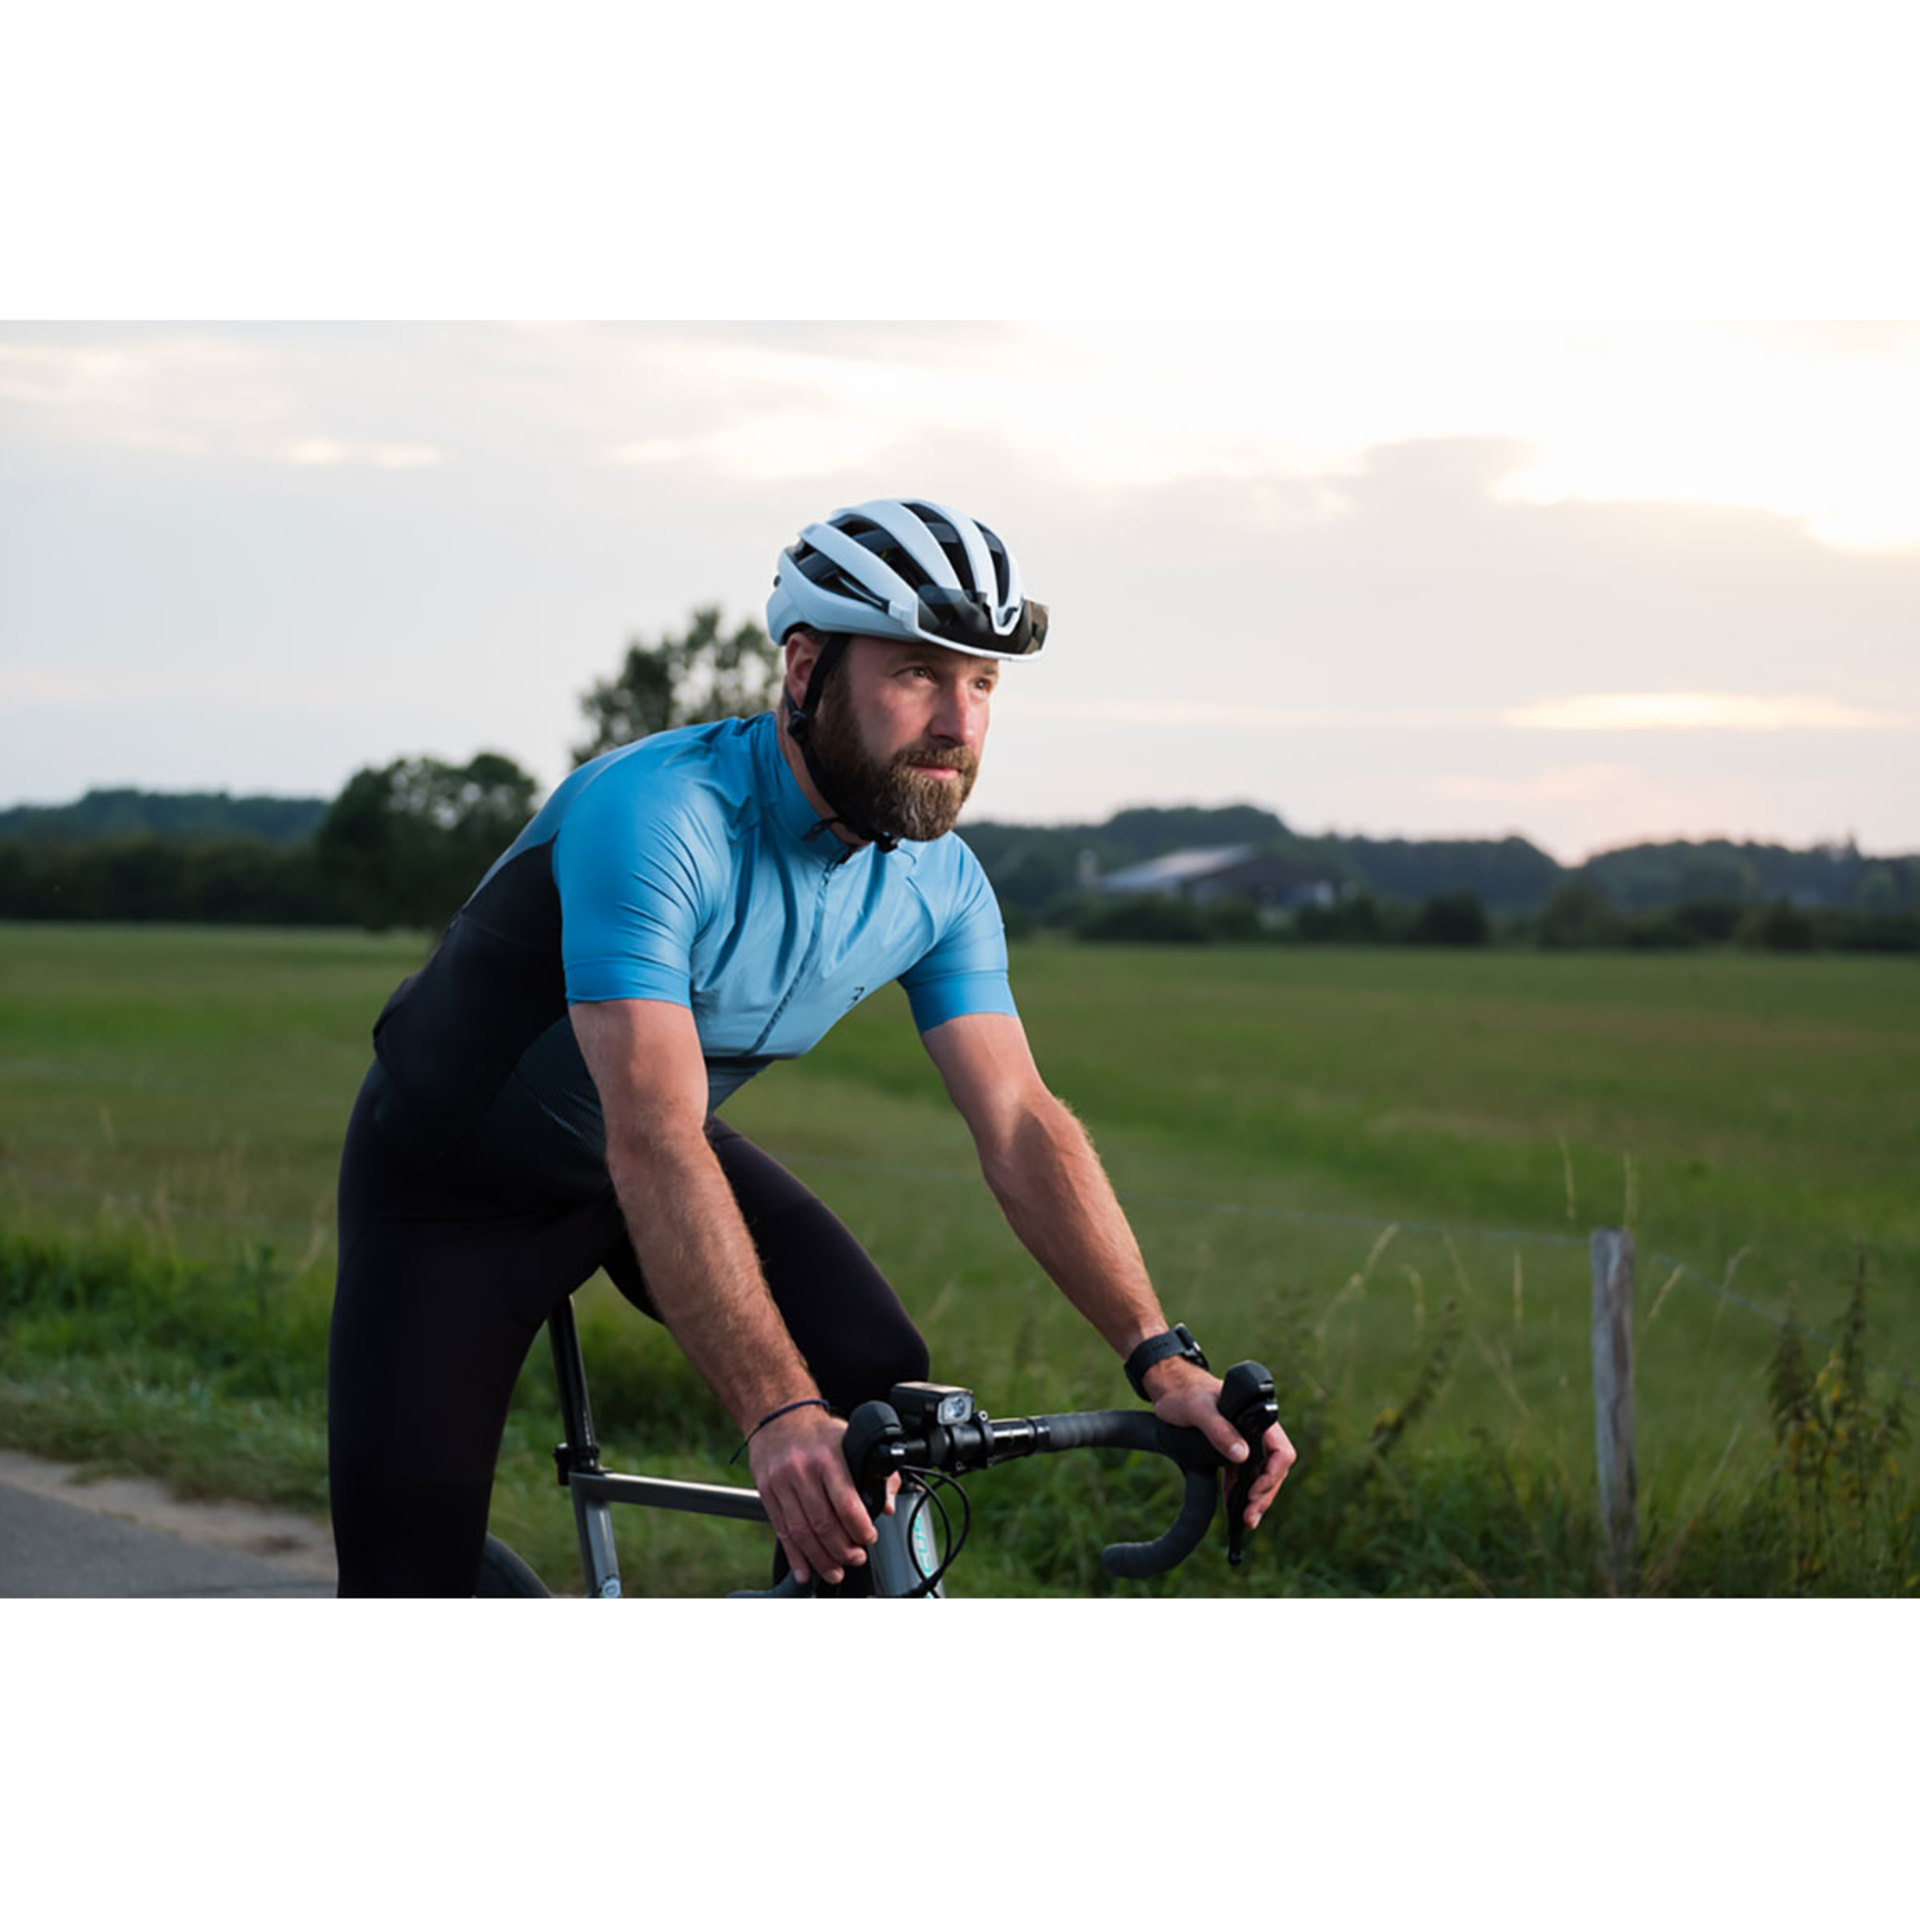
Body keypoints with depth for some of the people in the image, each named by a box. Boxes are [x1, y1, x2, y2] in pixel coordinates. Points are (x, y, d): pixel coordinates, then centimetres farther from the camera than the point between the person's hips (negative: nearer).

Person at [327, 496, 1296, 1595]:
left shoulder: (939, 883, -14)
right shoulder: (656, 817, -36)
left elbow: (1021, 1123, -16)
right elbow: (653, 1143, -43)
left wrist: (1165, 1360, -29)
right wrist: (776, 1415, -52)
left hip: (669, 1152, 5)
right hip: (461, 1178, -5)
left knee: (882, 1382, -18)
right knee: (411, 1579, -9)